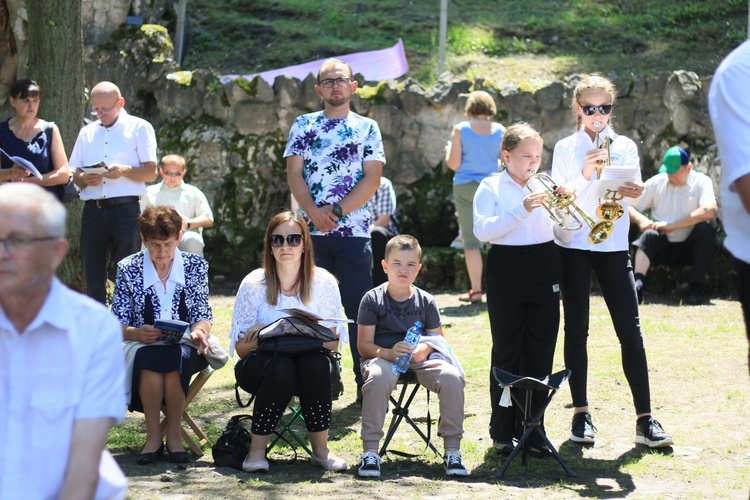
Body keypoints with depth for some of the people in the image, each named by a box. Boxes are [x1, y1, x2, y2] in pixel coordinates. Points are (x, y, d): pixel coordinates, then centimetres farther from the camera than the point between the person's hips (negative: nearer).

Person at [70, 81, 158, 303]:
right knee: (93, 276, 3)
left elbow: (151, 173, 0)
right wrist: (84, 179, -5)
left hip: (125, 209, -4)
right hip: (93, 210, 4)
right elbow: (74, 175, 18)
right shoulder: (87, 132, 20)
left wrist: (124, 171, -18)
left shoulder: (139, 128, 6)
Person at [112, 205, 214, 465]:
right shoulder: (127, 269, 4)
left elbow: (202, 316, 6)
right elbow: (118, 324, 1)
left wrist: (199, 331, -18)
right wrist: (138, 333, -21)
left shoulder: (195, 266, 8)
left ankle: (174, 436, -25)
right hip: (141, 345, 0)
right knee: (148, 358, -37)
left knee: (174, 358, -36)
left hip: (184, 346, 0)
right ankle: (153, 437, -28)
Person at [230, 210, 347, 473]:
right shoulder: (253, 284, -5)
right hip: (262, 364, -1)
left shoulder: (324, 282, -2)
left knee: (315, 364, -34)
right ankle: (257, 451, -25)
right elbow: (240, 348, -6)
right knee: (280, 368, -36)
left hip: (310, 360, 1)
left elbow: (332, 343, -3)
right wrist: (260, 338, -28)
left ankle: (321, 449, -20)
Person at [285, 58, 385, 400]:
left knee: (359, 308, -1)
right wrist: (314, 212, -13)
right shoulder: (304, 125, 11)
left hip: (354, 230, -1)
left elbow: (372, 179, -1)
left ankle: (366, 382, 2)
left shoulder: (367, 128, 8)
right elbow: (294, 173, 3)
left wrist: (337, 211, -12)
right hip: (311, 230, 1)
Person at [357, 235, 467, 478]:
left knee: (452, 377, -27)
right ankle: (370, 452, -30)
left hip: (420, 358, 3)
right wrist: (388, 353, -24)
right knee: (378, 377, -39)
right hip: (383, 355, -2)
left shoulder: (426, 301, 7)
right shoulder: (372, 300, 0)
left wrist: (426, 349, -15)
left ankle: (452, 450, -16)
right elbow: (364, 344, -4)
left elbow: (438, 339, 10)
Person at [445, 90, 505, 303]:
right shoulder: (499, 130, 1)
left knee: (471, 241, 1)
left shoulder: (460, 130, -4)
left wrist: (448, 150, 15)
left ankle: (476, 290, -1)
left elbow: (453, 164, -6)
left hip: (465, 188, -2)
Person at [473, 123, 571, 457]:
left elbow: (565, 236, 9)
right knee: (507, 352, 0)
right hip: (506, 271, -3)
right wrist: (521, 210, -22)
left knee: (540, 354, 2)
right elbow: (482, 230, -14)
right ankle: (502, 432, 6)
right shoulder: (492, 188, 2)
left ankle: (532, 430, 9)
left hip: (544, 271, 3)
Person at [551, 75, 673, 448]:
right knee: (576, 329, 4)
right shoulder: (566, 148, 5)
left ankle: (645, 418, -5)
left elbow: (634, 190, -2)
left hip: (613, 246, 0)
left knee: (630, 330, -5)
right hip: (573, 245, 0)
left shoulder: (625, 147, 8)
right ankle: (580, 413, 11)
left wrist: (635, 192, -25)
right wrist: (584, 175, -20)